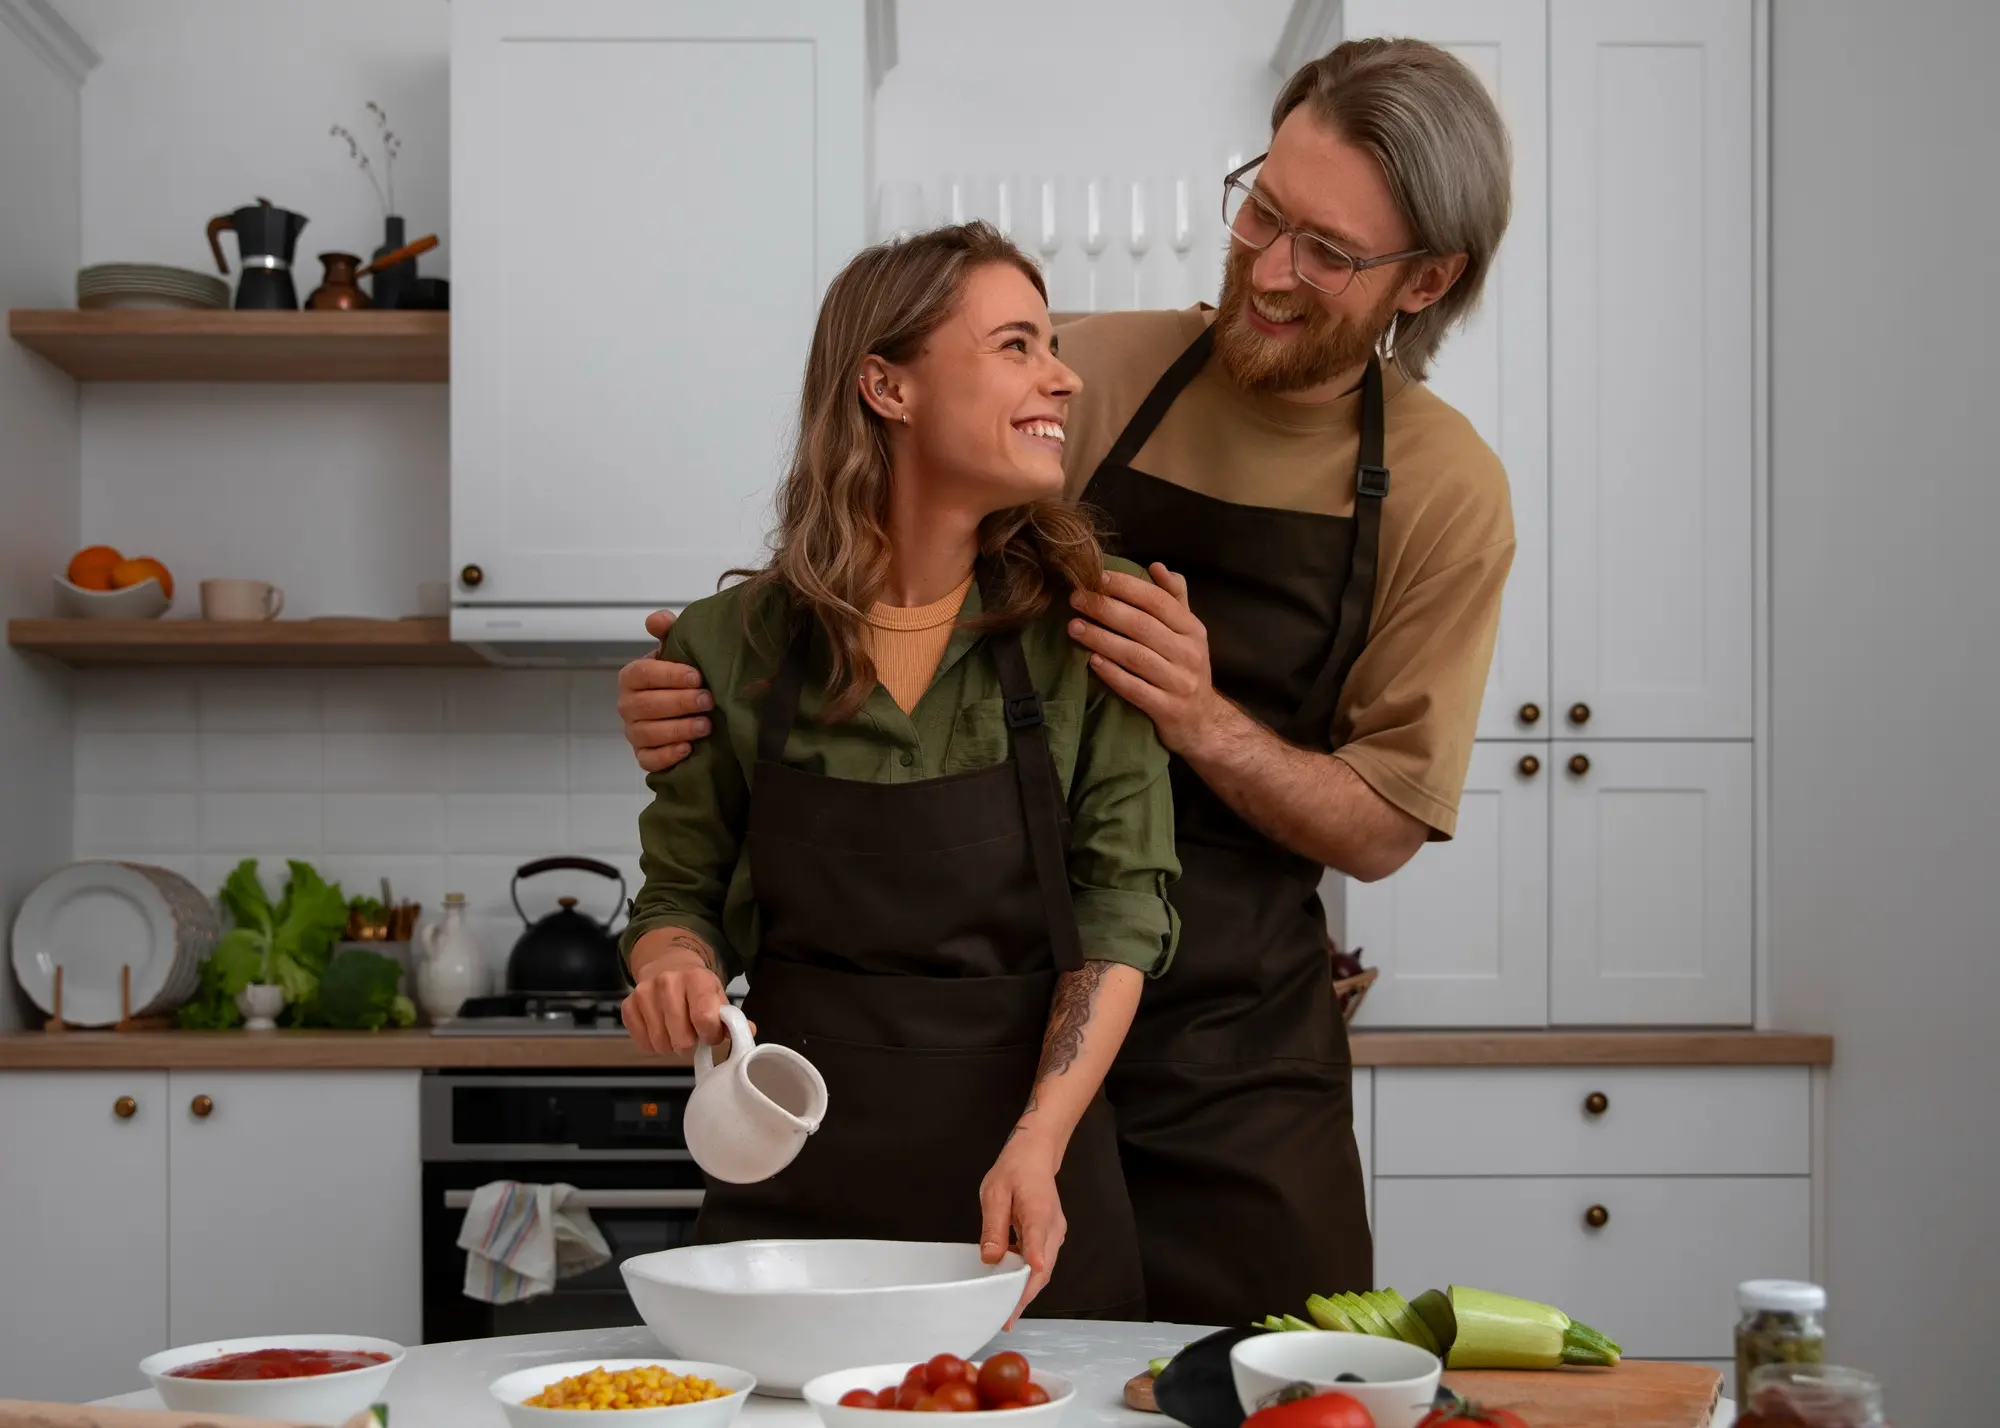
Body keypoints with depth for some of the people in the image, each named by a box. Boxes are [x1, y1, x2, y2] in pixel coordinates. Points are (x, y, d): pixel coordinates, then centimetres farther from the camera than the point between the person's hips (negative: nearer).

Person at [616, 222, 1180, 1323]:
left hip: (1032, 1196, 0)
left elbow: (1122, 910, -6)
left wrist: (1036, 1145, -19)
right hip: (796, 1184, 0)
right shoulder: (734, 644, 0)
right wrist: (672, 964, -13)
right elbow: (682, 892, 11)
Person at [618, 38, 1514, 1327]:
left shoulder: (1445, 493, -3)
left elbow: (1380, 828, -2)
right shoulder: (1087, 379, -4)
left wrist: (1205, 723, -20)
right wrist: (704, 682, -17)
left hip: (1234, 1064, 0)